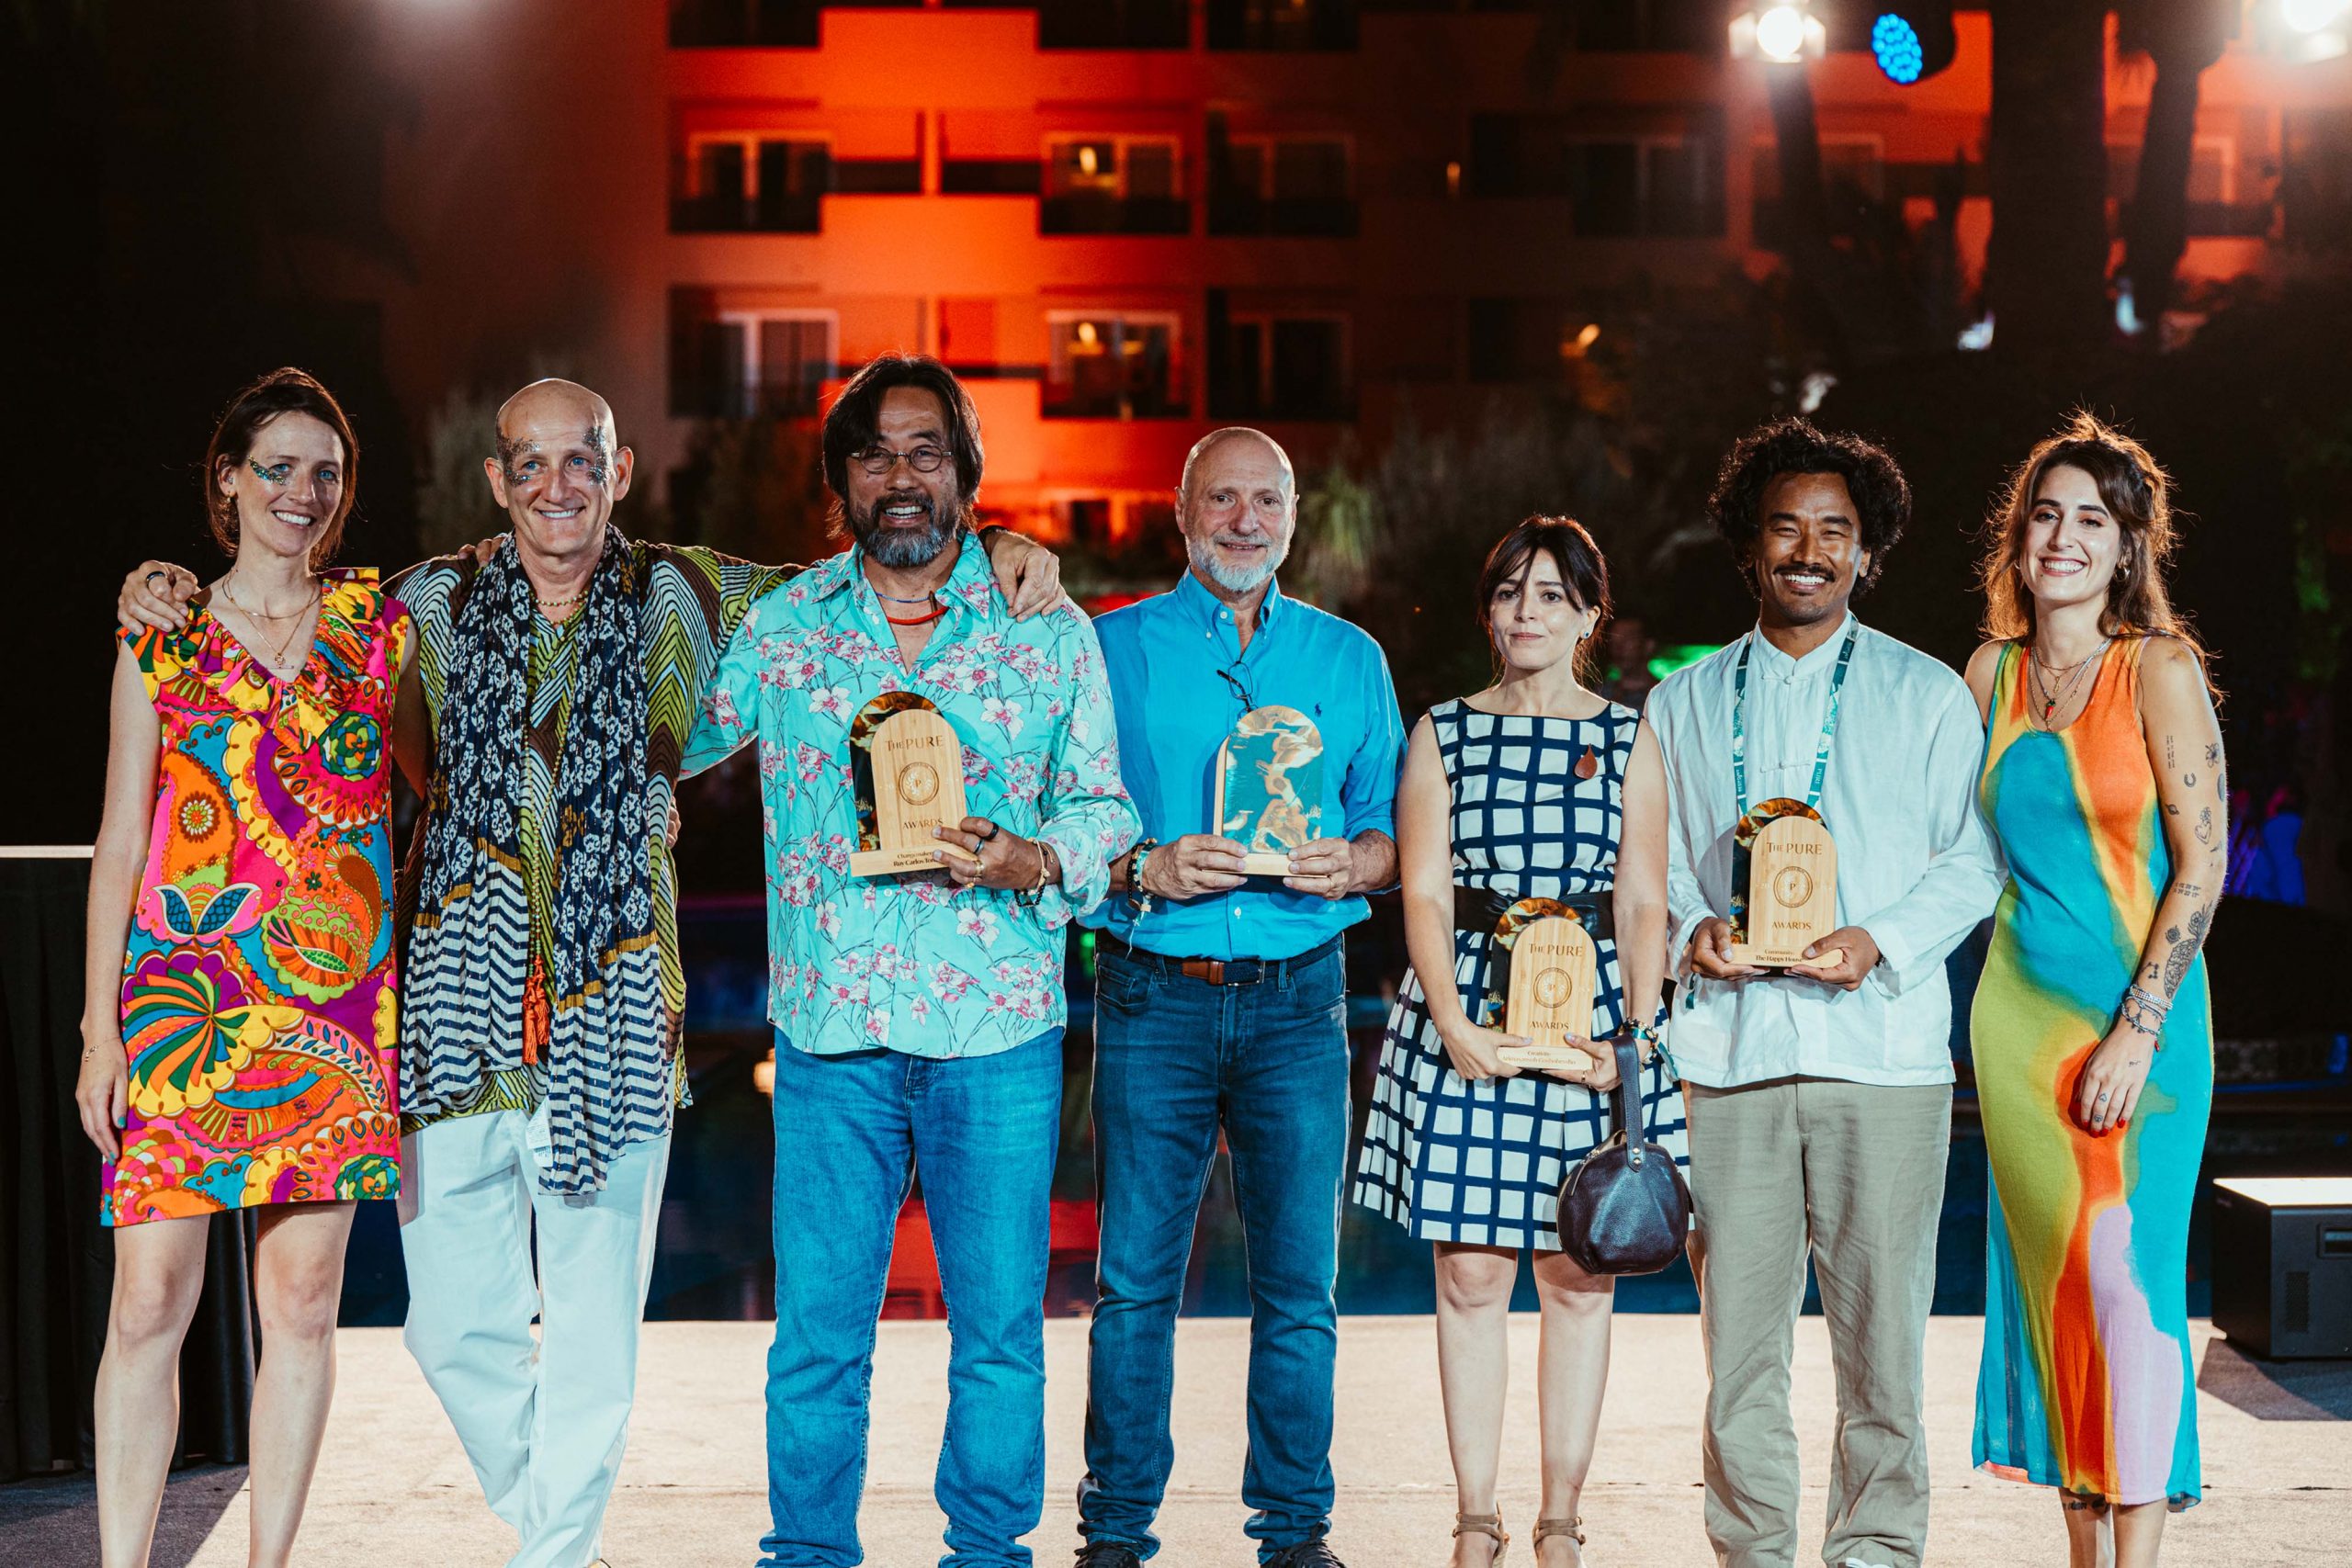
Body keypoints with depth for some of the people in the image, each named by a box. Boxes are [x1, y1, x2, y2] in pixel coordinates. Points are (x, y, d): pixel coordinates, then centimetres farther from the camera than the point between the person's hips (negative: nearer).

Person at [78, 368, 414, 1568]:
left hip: (337, 998, 2)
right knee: (149, 1299, -7)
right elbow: (120, 842, 5)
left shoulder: (381, 627, 10)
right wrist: (100, 1029, 0)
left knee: (304, 1300, 2)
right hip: (186, 993, -1)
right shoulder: (161, 640, 6)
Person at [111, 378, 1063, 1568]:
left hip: (612, 1019, -1)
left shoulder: (681, 599, 6)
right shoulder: (431, 603, 9)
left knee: (594, 1332, 3)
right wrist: (169, 593, 7)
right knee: (456, 1326, 4)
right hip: (465, 1018, 1)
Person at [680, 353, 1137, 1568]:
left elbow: (1102, 808, 6)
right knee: (818, 1326, 3)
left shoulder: (1052, 633, 5)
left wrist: (1031, 860, -11)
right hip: (830, 1018, 0)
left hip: (998, 1020, 0)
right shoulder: (774, 625, 8)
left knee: (1000, 1321, 6)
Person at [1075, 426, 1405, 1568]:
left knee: (1299, 1281, 2)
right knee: (1135, 1277, 0)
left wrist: (1349, 863, -8)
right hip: (1155, 992, -1)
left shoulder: (1350, 659, 13)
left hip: (1297, 998, 2)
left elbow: (1390, 832, 13)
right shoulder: (1114, 650, 7)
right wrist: (1145, 868, -12)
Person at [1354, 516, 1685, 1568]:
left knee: (1580, 1281, 2)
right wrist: (1455, 1025, -12)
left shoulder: (1628, 739, 8)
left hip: (1595, 1019, 0)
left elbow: (1644, 903, 4)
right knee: (1471, 1276, 0)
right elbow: (1424, 894, 1)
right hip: (1469, 1015, 0)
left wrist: (1635, 1034, -8)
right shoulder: (1443, 734, 7)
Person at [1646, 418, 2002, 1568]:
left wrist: (1880, 940, -11)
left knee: (1880, 1324, -1)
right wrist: (1690, 931, -5)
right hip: (1729, 1049, 2)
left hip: (1882, 1050, -1)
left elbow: (1972, 859, 5)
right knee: (1738, 1328, 1)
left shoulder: (1927, 695, 9)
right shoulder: (1682, 705, 16)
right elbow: (1652, 865, 16)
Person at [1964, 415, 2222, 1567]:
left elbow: (2203, 858, -10)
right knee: (2052, 1270, 6)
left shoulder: (2158, 670, -6)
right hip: (2019, 1006, 5)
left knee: (2127, 1268, -9)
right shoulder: (1993, 671, 9)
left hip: (2140, 1009, -5)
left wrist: (2137, 1030, -15)